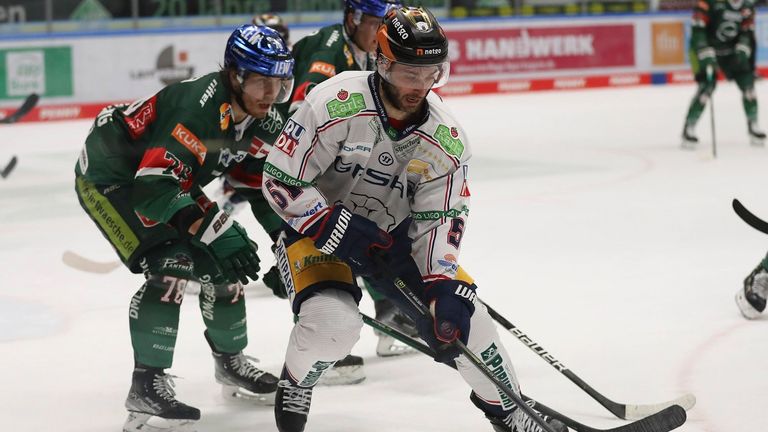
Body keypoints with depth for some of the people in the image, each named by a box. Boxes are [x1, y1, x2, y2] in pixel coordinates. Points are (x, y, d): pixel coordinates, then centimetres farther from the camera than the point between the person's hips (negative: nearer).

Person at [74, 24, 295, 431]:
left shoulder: (264, 121, -8)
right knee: (171, 266, -24)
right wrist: (220, 233, -40)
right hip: (109, 179, -8)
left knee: (224, 264, 5)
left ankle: (230, 361, 27)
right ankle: (146, 385, -18)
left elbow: (263, 184, 7)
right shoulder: (198, 106, -35)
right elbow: (155, 188, -39)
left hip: (163, 175, 8)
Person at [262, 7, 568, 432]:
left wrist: (446, 286, -25)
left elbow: (439, 219, -11)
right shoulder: (336, 104, -27)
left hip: (393, 233, 4)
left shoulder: (445, 138, -13)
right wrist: (338, 230, -29)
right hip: (316, 227, -4)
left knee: (461, 313, -6)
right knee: (333, 322, -29)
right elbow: (281, 181, -23)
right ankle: (295, 384, 5)